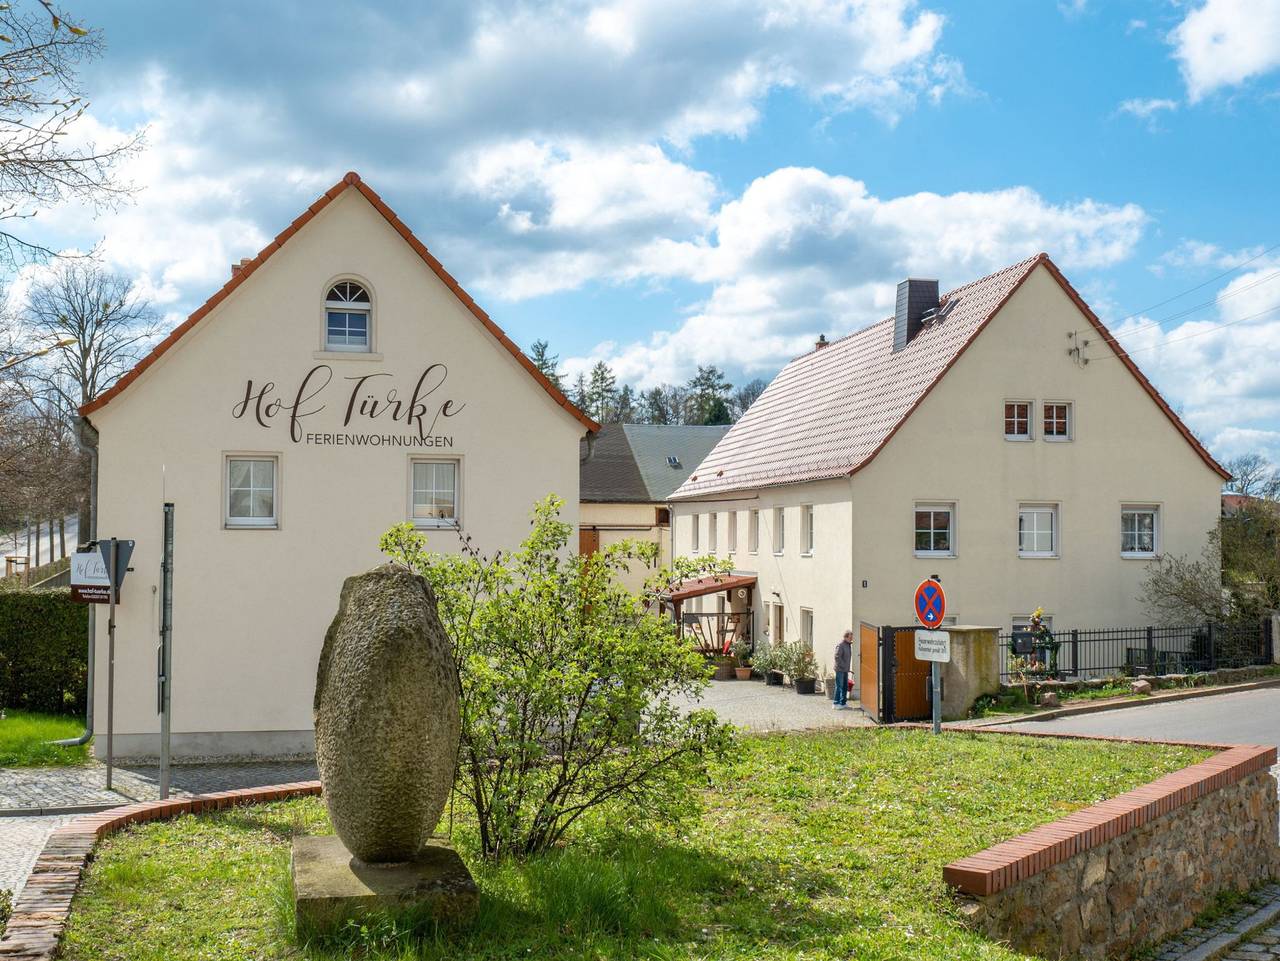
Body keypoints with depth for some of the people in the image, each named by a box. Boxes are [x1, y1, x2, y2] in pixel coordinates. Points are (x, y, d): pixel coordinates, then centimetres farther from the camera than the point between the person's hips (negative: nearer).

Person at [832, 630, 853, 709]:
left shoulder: (849, 645, 13)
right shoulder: (840, 645, -16)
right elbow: (837, 657, -21)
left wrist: (848, 667, 14)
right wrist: (843, 666, -17)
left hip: (845, 670, 9)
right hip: (840, 669, -9)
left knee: (845, 687, 12)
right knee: (839, 686, -5)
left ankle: (843, 703, 20)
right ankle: (836, 703, 1)